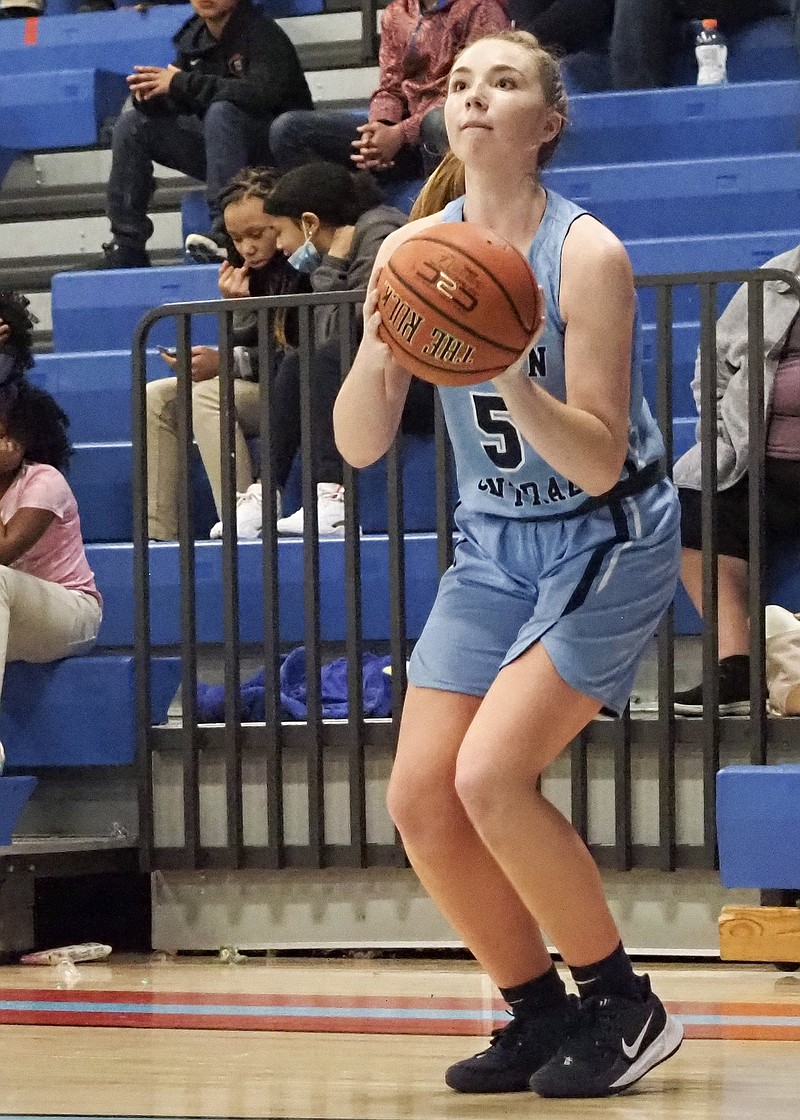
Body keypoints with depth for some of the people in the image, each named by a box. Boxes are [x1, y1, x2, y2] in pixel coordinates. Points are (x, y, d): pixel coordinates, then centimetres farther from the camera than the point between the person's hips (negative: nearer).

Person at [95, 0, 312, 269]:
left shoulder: (261, 32, -16)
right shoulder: (194, 35, 4)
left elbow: (264, 93, -33)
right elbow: (178, 104, 9)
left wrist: (183, 83, -28)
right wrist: (151, 92, -16)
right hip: (219, 149, 7)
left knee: (221, 111, -33)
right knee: (133, 123, 0)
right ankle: (125, 249, -4)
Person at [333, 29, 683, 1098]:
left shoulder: (587, 255, -19)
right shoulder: (414, 251, -4)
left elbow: (599, 463, -21)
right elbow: (359, 446, -6)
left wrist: (512, 380, -37)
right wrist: (382, 346, -25)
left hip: (608, 541, -6)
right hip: (495, 543, 6)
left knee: (492, 775, -20)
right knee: (421, 798, -2)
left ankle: (625, 1006, -2)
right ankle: (542, 1014, 16)